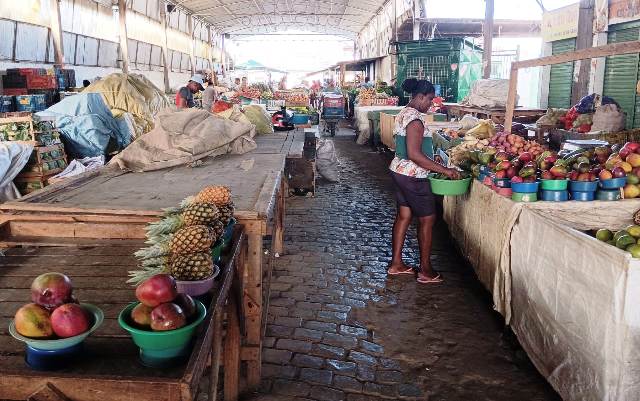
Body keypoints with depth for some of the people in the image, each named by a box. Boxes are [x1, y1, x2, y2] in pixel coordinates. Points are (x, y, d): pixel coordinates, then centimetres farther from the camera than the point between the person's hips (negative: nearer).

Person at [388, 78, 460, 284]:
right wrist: (444, 170, -24)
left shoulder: (404, 113, 10)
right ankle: (425, 270, 9)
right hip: (412, 177, -10)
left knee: (404, 216, 16)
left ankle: (396, 263, 24)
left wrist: (436, 167, 18)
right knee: (427, 219, 1)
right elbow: (414, 154, -27)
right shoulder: (415, 119, -21)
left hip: (400, 172, 10)